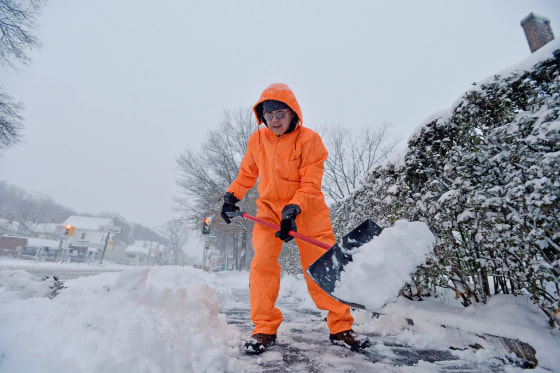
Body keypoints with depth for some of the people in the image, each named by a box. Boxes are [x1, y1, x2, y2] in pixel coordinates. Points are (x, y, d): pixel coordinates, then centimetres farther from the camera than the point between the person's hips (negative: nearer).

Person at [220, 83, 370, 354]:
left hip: (307, 211, -3)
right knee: (262, 263, -8)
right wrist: (231, 196, 8)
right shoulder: (256, 140, 0)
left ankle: (340, 328, 16)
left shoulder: (309, 139, -13)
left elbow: (310, 184, -17)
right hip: (269, 208, 3)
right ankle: (265, 329, 9)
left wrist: (293, 210, -29)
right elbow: (247, 173, 15)